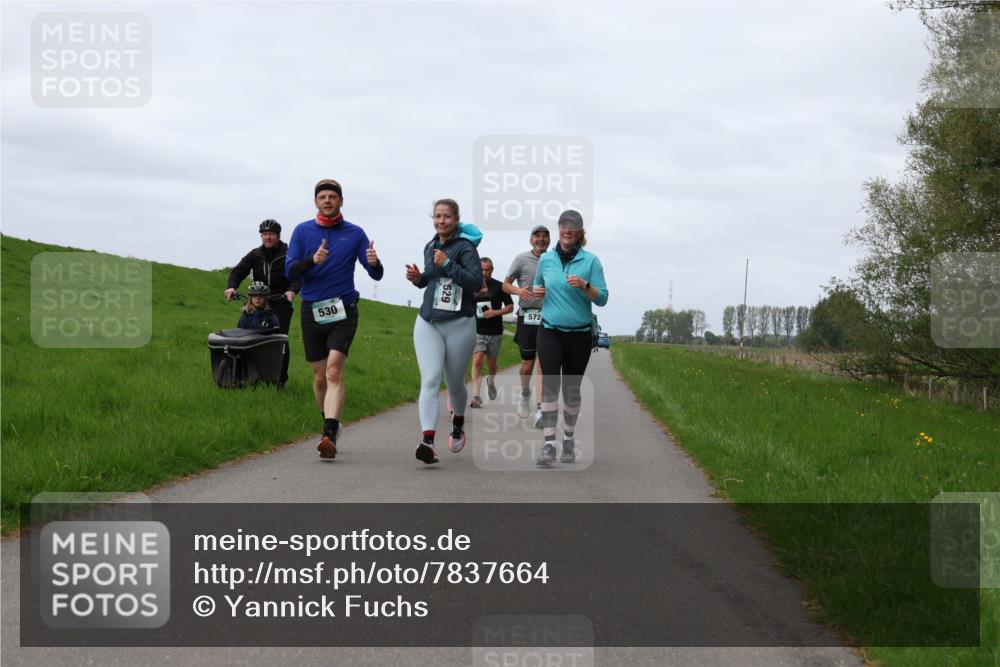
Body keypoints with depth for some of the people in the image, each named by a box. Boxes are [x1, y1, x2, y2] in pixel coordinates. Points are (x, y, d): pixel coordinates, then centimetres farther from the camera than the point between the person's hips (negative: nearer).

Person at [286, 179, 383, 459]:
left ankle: (329, 435, -27)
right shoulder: (302, 231, 6)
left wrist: (374, 263, -24)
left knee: (334, 372, -18)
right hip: (312, 311, 2)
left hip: (343, 312, -2)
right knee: (319, 377, 9)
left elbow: (376, 275, 0)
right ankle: (331, 424, 31)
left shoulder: (355, 233, 3)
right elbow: (289, 271, -1)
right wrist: (312, 260, -21)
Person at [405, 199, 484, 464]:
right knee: (430, 380, -14)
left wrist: (448, 264, -25)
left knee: (454, 383, 12)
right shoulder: (429, 247, 11)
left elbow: (477, 282, -19)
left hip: (459, 324, -4)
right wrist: (417, 278, 5)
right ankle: (428, 441, -27)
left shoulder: (465, 246, -8)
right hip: (428, 322, 4)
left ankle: (458, 423, 43)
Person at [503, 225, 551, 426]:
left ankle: (541, 410, -16)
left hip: (548, 317, 1)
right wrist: (518, 290, -15)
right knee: (528, 363, 4)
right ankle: (525, 394, 36)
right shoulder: (522, 259, 1)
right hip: (527, 316, -1)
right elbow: (505, 284, 5)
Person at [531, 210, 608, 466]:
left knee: (572, 388, 8)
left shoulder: (591, 260, -1)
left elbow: (602, 298, -4)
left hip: (580, 334, 0)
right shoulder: (546, 259, 6)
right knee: (550, 384, -12)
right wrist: (537, 292, -1)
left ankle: (569, 440, 23)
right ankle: (548, 443, -16)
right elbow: (537, 285, 22)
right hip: (550, 332, 1)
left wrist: (585, 286, -22)